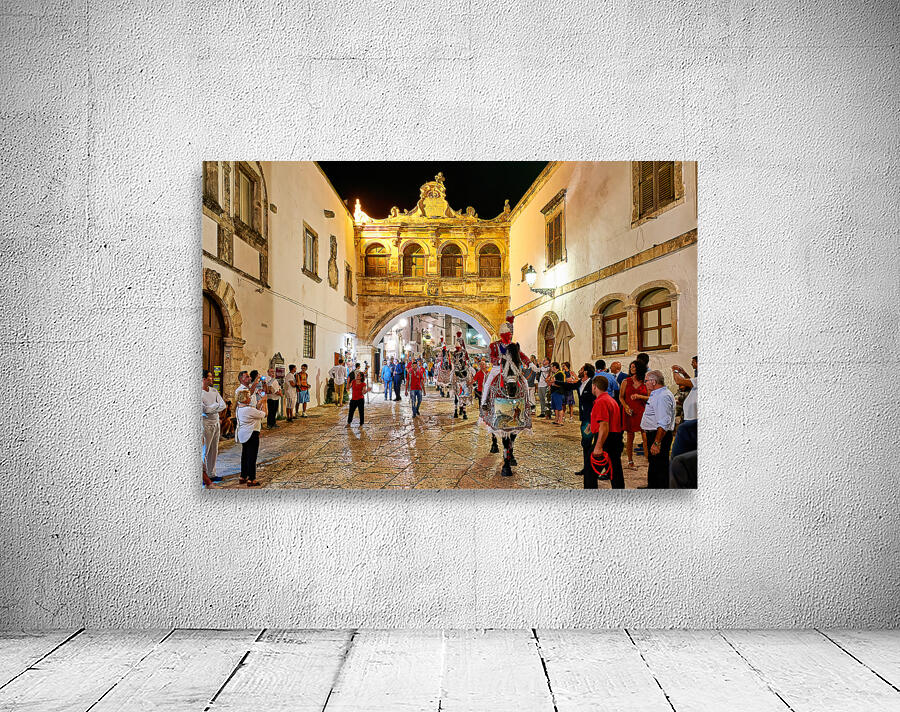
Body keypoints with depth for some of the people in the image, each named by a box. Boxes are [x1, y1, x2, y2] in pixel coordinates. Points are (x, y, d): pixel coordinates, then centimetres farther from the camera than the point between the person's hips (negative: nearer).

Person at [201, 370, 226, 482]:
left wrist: (211, 409, -12)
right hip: (206, 423, -7)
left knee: (214, 451, 12)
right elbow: (203, 409, -19)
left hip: (216, 423, 7)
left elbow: (223, 405, 3)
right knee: (204, 451, -2)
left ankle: (211, 474, 20)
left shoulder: (214, 391, 10)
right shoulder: (200, 393, -11)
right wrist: (216, 405, -6)